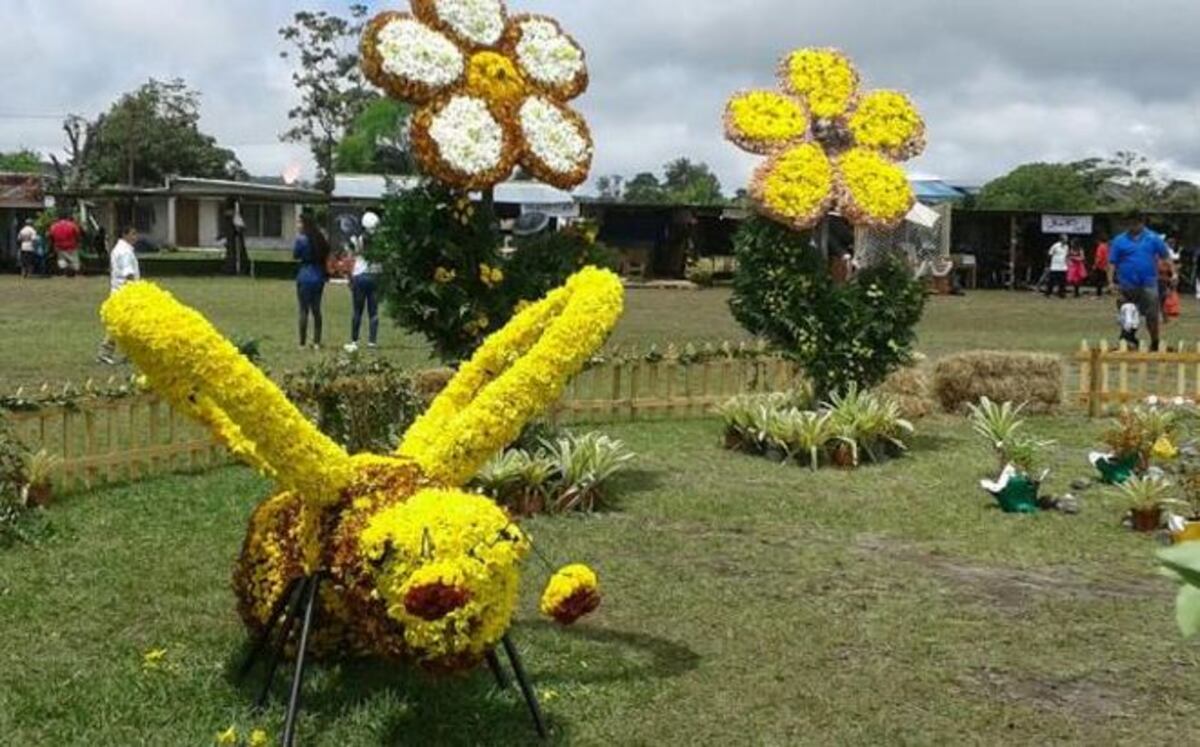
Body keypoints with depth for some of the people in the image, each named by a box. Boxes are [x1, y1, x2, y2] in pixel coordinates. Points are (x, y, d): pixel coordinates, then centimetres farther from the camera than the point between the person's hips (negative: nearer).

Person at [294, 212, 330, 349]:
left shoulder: (302, 239, -12)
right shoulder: (321, 239, 7)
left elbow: (295, 255, 0)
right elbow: (326, 256, 12)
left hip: (305, 277, -6)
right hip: (319, 277, 6)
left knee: (304, 310, -2)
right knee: (316, 309, 11)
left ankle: (302, 343, -1)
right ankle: (317, 343, 12)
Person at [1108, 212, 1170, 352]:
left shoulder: (1153, 238, 5)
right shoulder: (1119, 241, 4)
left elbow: (1165, 256, 6)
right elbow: (1112, 262, 3)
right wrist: (1110, 282, -6)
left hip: (1148, 284, -1)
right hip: (1127, 285, 1)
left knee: (1152, 316, -5)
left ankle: (1154, 344, 7)